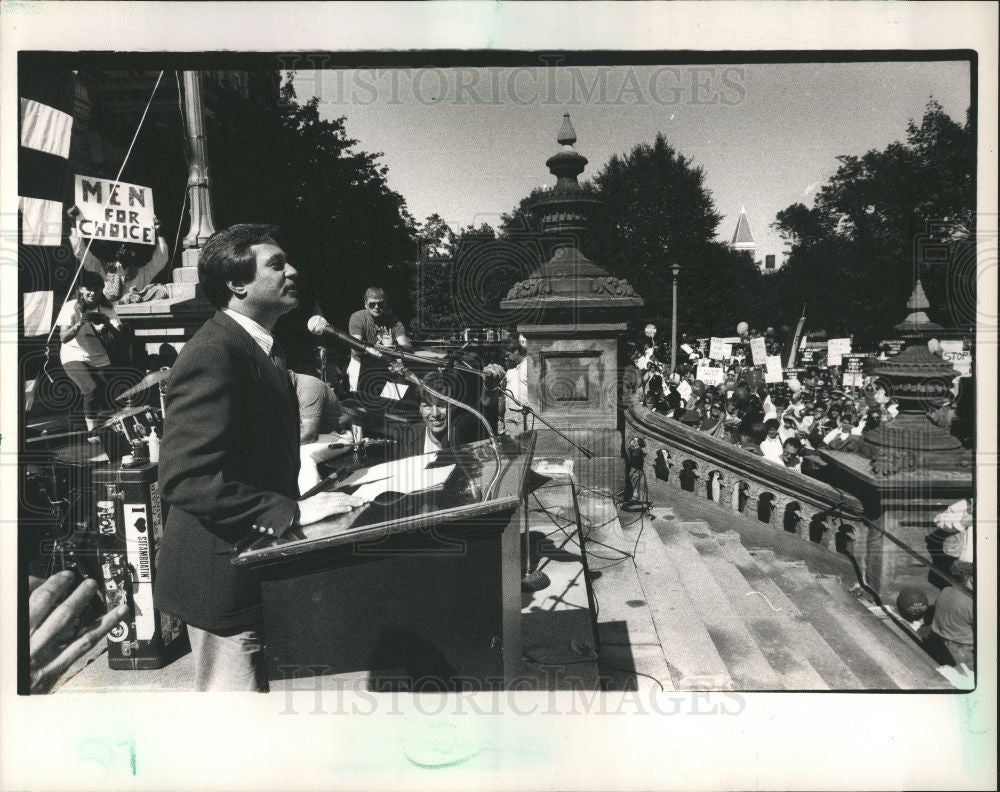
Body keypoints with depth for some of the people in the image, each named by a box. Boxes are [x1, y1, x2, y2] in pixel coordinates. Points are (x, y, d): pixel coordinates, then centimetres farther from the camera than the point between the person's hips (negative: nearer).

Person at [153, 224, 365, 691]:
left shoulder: (261, 346, 10)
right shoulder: (212, 354, -22)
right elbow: (185, 479, -29)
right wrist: (291, 511, -30)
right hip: (223, 576, -10)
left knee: (257, 686, 24)